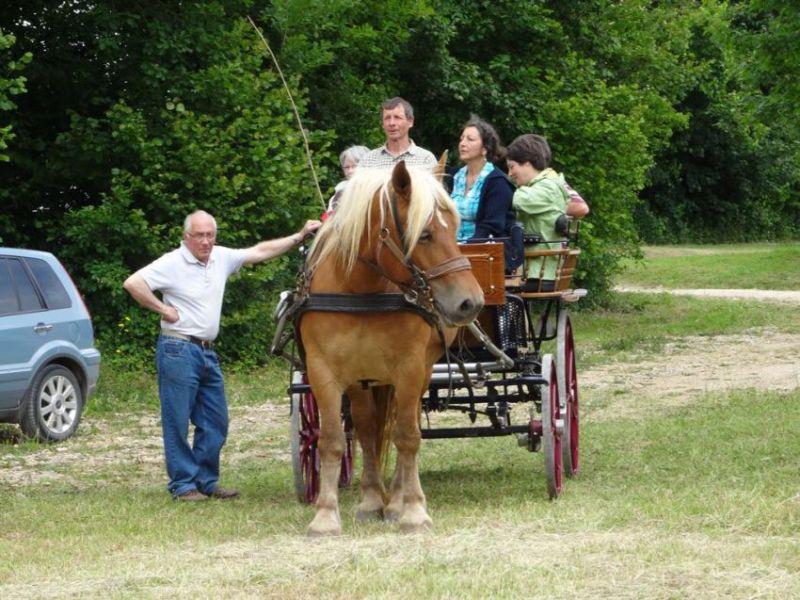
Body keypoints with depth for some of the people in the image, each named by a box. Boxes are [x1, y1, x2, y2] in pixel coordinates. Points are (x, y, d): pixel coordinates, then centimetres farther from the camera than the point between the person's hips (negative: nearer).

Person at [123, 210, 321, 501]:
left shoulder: (221, 258, 9)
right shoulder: (172, 263, -11)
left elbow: (260, 251, 16)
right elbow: (133, 283, -20)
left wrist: (300, 236, 15)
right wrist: (163, 309, -15)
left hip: (208, 352, 8)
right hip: (179, 350, -8)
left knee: (215, 423, 10)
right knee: (177, 422, -2)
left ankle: (207, 481, 19)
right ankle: (183, 484, 3)